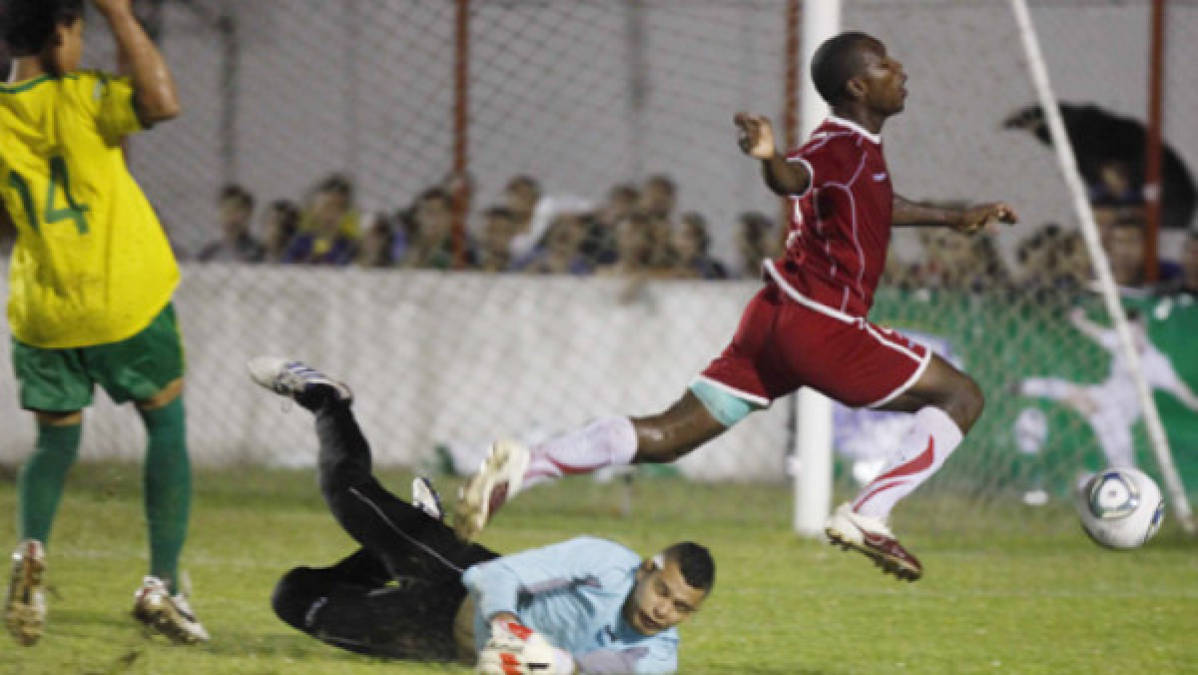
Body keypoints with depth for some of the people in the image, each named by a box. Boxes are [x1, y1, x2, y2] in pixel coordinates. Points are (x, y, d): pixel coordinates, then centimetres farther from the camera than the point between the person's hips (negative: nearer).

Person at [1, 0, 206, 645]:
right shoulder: (80, 97, -14)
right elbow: (161, 102, -29)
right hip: (125, 300, -4)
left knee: (54, 440, 17)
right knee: (166, 423, 12)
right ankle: (162, 581, 4)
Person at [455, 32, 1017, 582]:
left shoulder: (860, 149, 16)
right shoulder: (839, 147, -14)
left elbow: (877, 205, 38)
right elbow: (794, 180, -36)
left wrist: (955, 218, 46)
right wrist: (770, 159, -59)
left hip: (779, 312, 9)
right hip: (822, 326, -9)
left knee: (667, 436, 5)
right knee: (961, 397, 0)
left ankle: (524, 465, -8)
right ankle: (866, 516, -7)